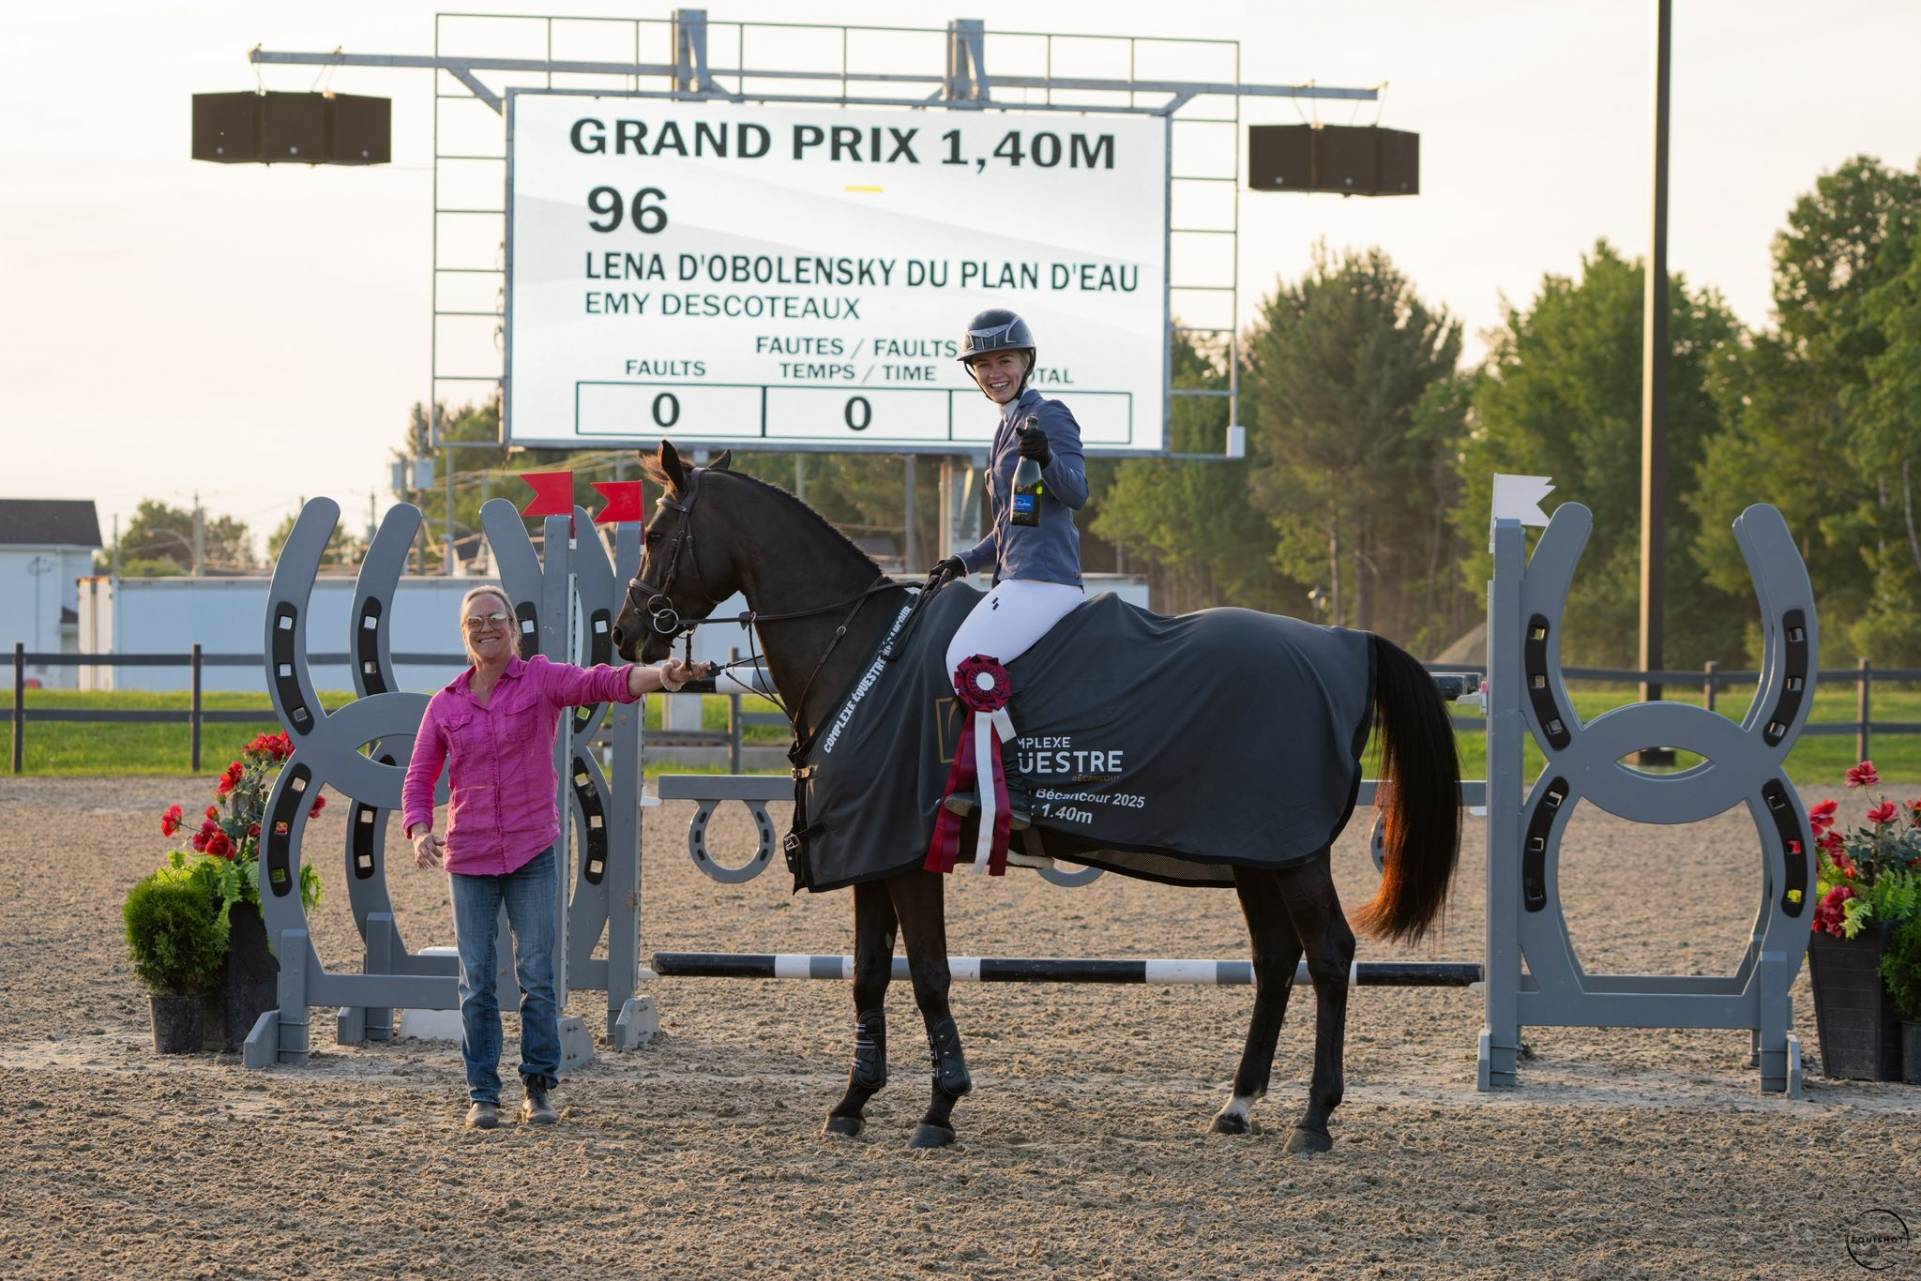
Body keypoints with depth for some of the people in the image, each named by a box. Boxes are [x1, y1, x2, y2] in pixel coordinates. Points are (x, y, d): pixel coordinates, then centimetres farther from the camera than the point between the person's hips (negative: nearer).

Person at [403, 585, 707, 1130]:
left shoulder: (541, 680, -2)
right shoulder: (445, 705, 5)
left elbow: (603, 682, -18)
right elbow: (419, 779, 7)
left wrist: (661, 675, -38)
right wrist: (420, 833, -12)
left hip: (533, 855, -2)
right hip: (469, 860, 2)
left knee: (537, 977, -1)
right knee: (477, 983, 4)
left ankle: (539, 1088, 9)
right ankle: (482, 1094, 11)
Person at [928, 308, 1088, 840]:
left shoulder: (1047, 417, -4)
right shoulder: (1010, 427, 24)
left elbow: (1076, 492, -18)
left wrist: (1045, 458, -37)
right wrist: (966, 562, 16)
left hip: (1042, 579, -11)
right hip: (1018, 579, 11)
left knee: (965, 659, -25)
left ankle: (1004, 789, -26)